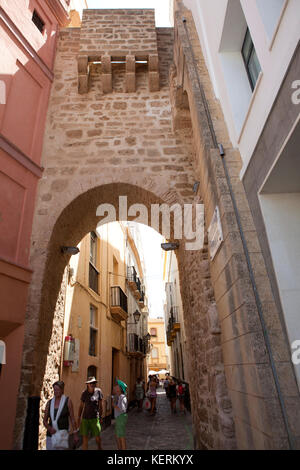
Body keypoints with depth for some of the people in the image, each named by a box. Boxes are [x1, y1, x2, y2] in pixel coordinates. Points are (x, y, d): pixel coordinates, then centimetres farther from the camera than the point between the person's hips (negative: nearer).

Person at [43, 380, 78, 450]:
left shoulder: (68, 401, -7)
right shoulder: (49, 403, 3)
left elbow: (72, 418, -5)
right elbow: (44, 420, 4)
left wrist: (75, 434, -5)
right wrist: (49, 428, -15)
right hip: (50, 435, 4)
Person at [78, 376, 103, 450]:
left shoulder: (98, 391, -7)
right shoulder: (84, 393, -5)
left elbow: (100, 405, 2)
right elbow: (81, 406, 5)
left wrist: (100, 416, 6)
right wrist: (79, 419, 6)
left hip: (95, 418, -1)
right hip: (85, 418, 1)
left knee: (97, 437, 5)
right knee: (85, 438, 1)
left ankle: (99, 447, 35)